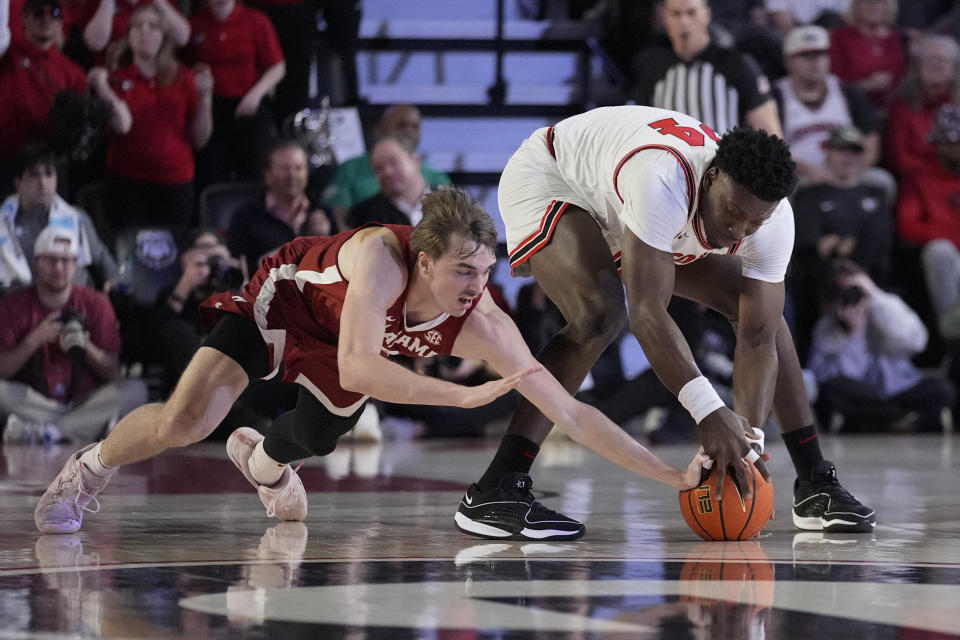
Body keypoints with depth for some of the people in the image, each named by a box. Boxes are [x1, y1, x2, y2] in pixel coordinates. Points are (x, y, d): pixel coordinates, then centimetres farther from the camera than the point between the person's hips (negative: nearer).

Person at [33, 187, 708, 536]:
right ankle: (90, 467, 14)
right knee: (183, 423, -16)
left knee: (316, 439, 18)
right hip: (284, 295, -4)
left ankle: (259, 460, 56)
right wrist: (466, 395, -57)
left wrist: (673, 475, -35)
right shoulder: (380, 254, -43)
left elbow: (569, 411, -30)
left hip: (341, 345, 4)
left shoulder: (485, 326, -32)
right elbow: (356, 368, -51)